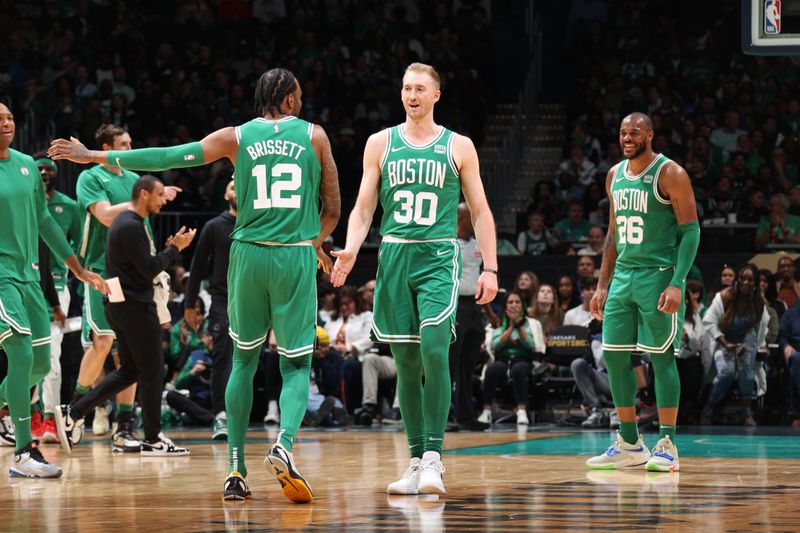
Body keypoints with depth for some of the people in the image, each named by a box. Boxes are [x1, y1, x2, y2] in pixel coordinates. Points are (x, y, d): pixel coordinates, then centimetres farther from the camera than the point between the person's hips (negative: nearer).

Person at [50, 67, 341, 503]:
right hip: (296, 257, -1)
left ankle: (236, 468, 10)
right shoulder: (314, 136, 5)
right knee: (296, 366, 5)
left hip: (248, 254, 1)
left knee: (243, 360, 15)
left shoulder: (236, 137, 6)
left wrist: (95, 156, 7)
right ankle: (284, 444, -23)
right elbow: (333, 209, 8)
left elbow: (167, 157, 1)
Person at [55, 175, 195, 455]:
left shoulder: (123, 221, 16)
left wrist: (169, 248, 11)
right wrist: (174, 249, -9)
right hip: (135, 306, -10)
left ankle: (72, 413, 10)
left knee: (129, 370, 14)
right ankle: (153, 440, 5)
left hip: (121, 304, 10)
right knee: (152, 371, -2)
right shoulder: (132, 226, -17)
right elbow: (149, 270, -20)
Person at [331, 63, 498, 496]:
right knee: (406, 363, 4)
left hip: (438, 256, -2)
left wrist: (490, 268, 0)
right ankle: (417, 461, 11)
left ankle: (434, 456, -16)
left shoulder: (458, 147, 6)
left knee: (434, 351, -19)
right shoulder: (381, 144, 9)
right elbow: (364, 206, 9)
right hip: (394, 255, 2)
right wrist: (350, 250, -9)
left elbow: (480, 211, 8)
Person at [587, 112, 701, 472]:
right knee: (613, 356, 4)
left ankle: (667, 446, -1)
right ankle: (630, 445, 13)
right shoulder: (615, 176, 13)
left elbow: (691, 230, -12)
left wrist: (677, 284, -20)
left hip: (658, 276, -7)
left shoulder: (669, 174, -9)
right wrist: (602, 286, 15)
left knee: (661, 358, -6)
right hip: (623, 276, 7)